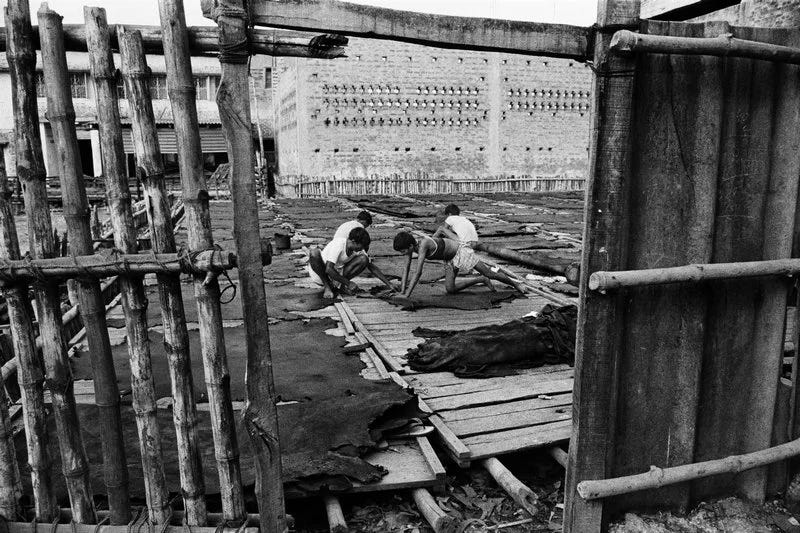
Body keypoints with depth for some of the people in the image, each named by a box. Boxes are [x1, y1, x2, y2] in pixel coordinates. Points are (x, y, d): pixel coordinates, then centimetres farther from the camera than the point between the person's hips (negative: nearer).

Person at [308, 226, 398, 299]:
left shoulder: (358, 249, -7)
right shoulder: (338, 245, -27)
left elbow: (372, 267, 2)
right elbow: (328, 270, -34)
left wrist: (389, 284, -2)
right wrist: (348, 283, -30)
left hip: (337, 274, 5)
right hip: (319, 274, -5)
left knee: (364, 259, -14)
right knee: (314, 252, -38)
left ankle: (338, 284, -8)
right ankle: (327, 287, -21)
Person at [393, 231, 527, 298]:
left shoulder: (423, 245, -37)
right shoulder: (410, 245, -12)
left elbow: (418, 272, -40)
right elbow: (406, 268, -4)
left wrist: (407, 296, -38)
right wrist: (402, 291, -13)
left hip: (461, 251, -8)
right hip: (453, 259, 8)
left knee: (489, 274, 4)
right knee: (449, 289, -1)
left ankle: (515, 284, 30)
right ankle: (482, 280, 16)